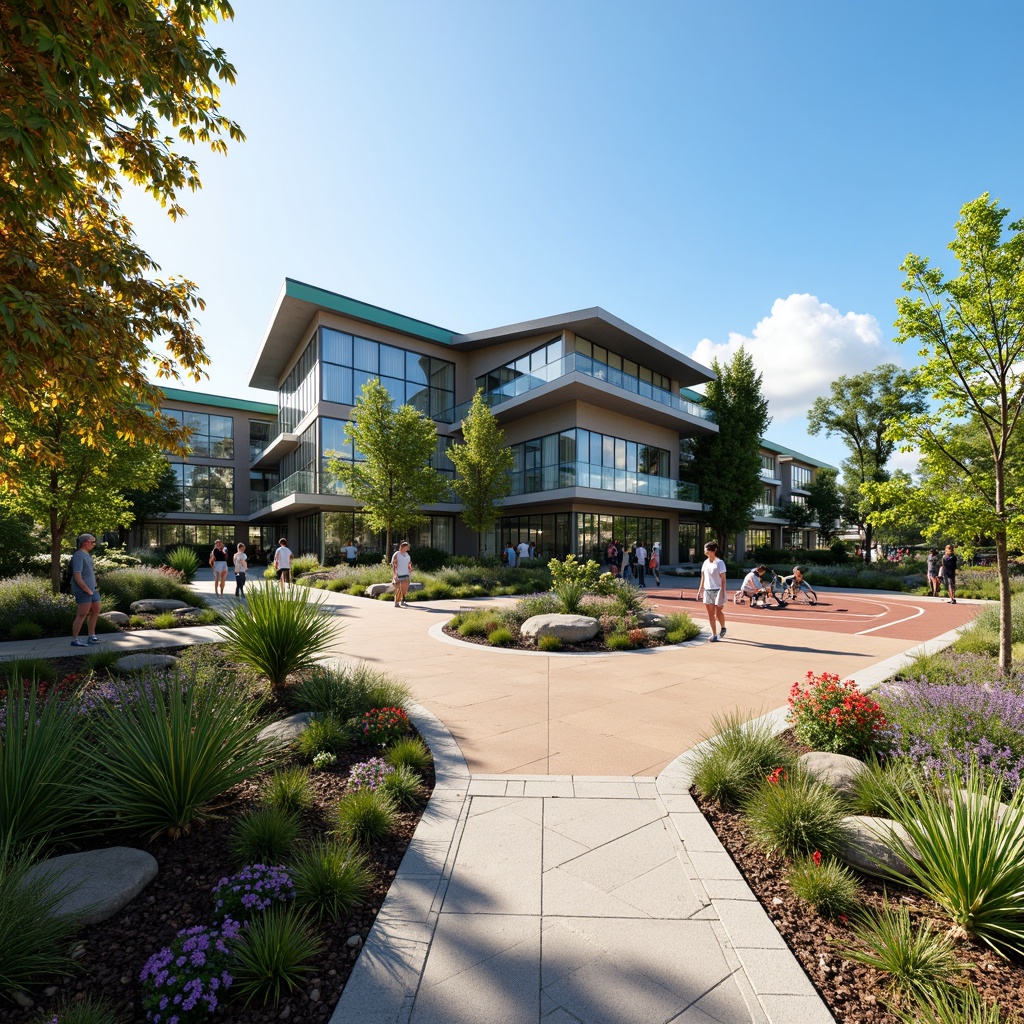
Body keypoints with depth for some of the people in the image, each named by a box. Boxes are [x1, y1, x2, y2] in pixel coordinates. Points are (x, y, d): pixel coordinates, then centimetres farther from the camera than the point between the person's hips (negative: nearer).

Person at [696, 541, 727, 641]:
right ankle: (714, 634, 11)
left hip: (717, 591, -5)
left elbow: (723, 579, -11)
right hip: (707, 591, 5)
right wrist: (700, 591, 12)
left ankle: (723, 627, 30)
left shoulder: (719, 563, -9)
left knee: (718, 613, 1)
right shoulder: (705, 562, 9)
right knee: (710, 614, 5)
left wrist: (722, 593, -16)